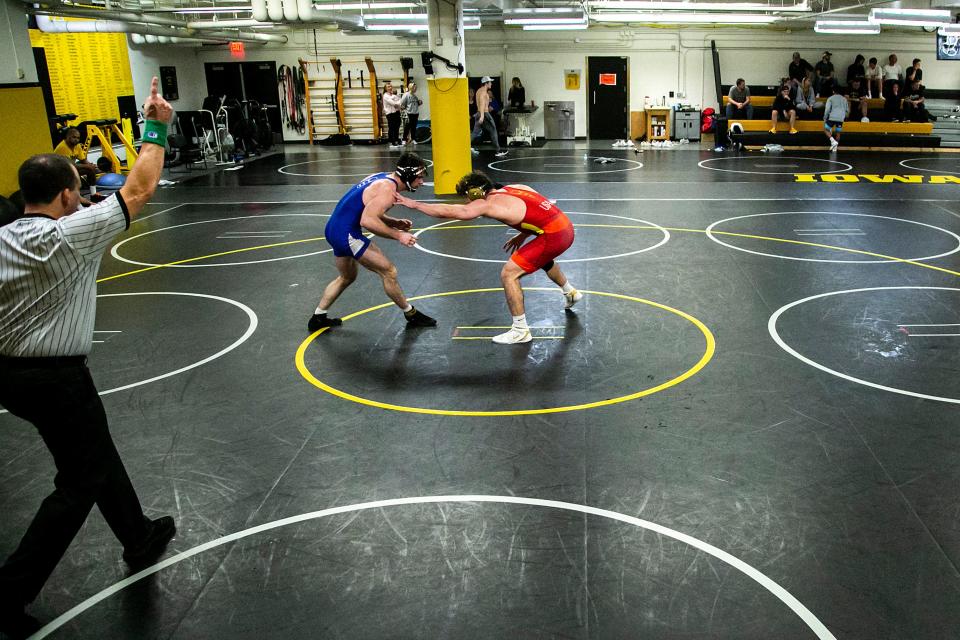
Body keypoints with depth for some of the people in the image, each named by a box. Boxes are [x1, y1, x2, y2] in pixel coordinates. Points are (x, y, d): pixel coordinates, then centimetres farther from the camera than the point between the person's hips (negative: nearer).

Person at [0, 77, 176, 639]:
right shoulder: (71, 235, -19)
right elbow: (139, 191, -14)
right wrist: (158, 129, -4)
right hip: (57, 378, -8)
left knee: (95, 454, 23)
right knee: (81, 481, 8)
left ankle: (140, 537, 39)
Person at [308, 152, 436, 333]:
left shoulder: (381, 178, 11)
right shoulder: (388, 189, -17)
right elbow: (367, 221, -27)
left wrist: (394, 222, 8)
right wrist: (397, 235, -22)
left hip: (334, 229, 10)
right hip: (347, 234, -10)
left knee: (347, 277, 28)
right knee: (389, 272, -1)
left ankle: (318, 318, 35)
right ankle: (411, 315, 13)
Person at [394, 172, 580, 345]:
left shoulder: (488, 203, -11)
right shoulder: (514, 188, 12)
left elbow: (448, 211, -14)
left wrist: (414, 204, -8)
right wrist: (523, 235, 18)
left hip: (553, 236, -9)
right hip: (565, 226, 9)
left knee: (508, 274, -4)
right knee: (541, 259, 39)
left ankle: (520, 330, 3)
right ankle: (570, 293, 65)